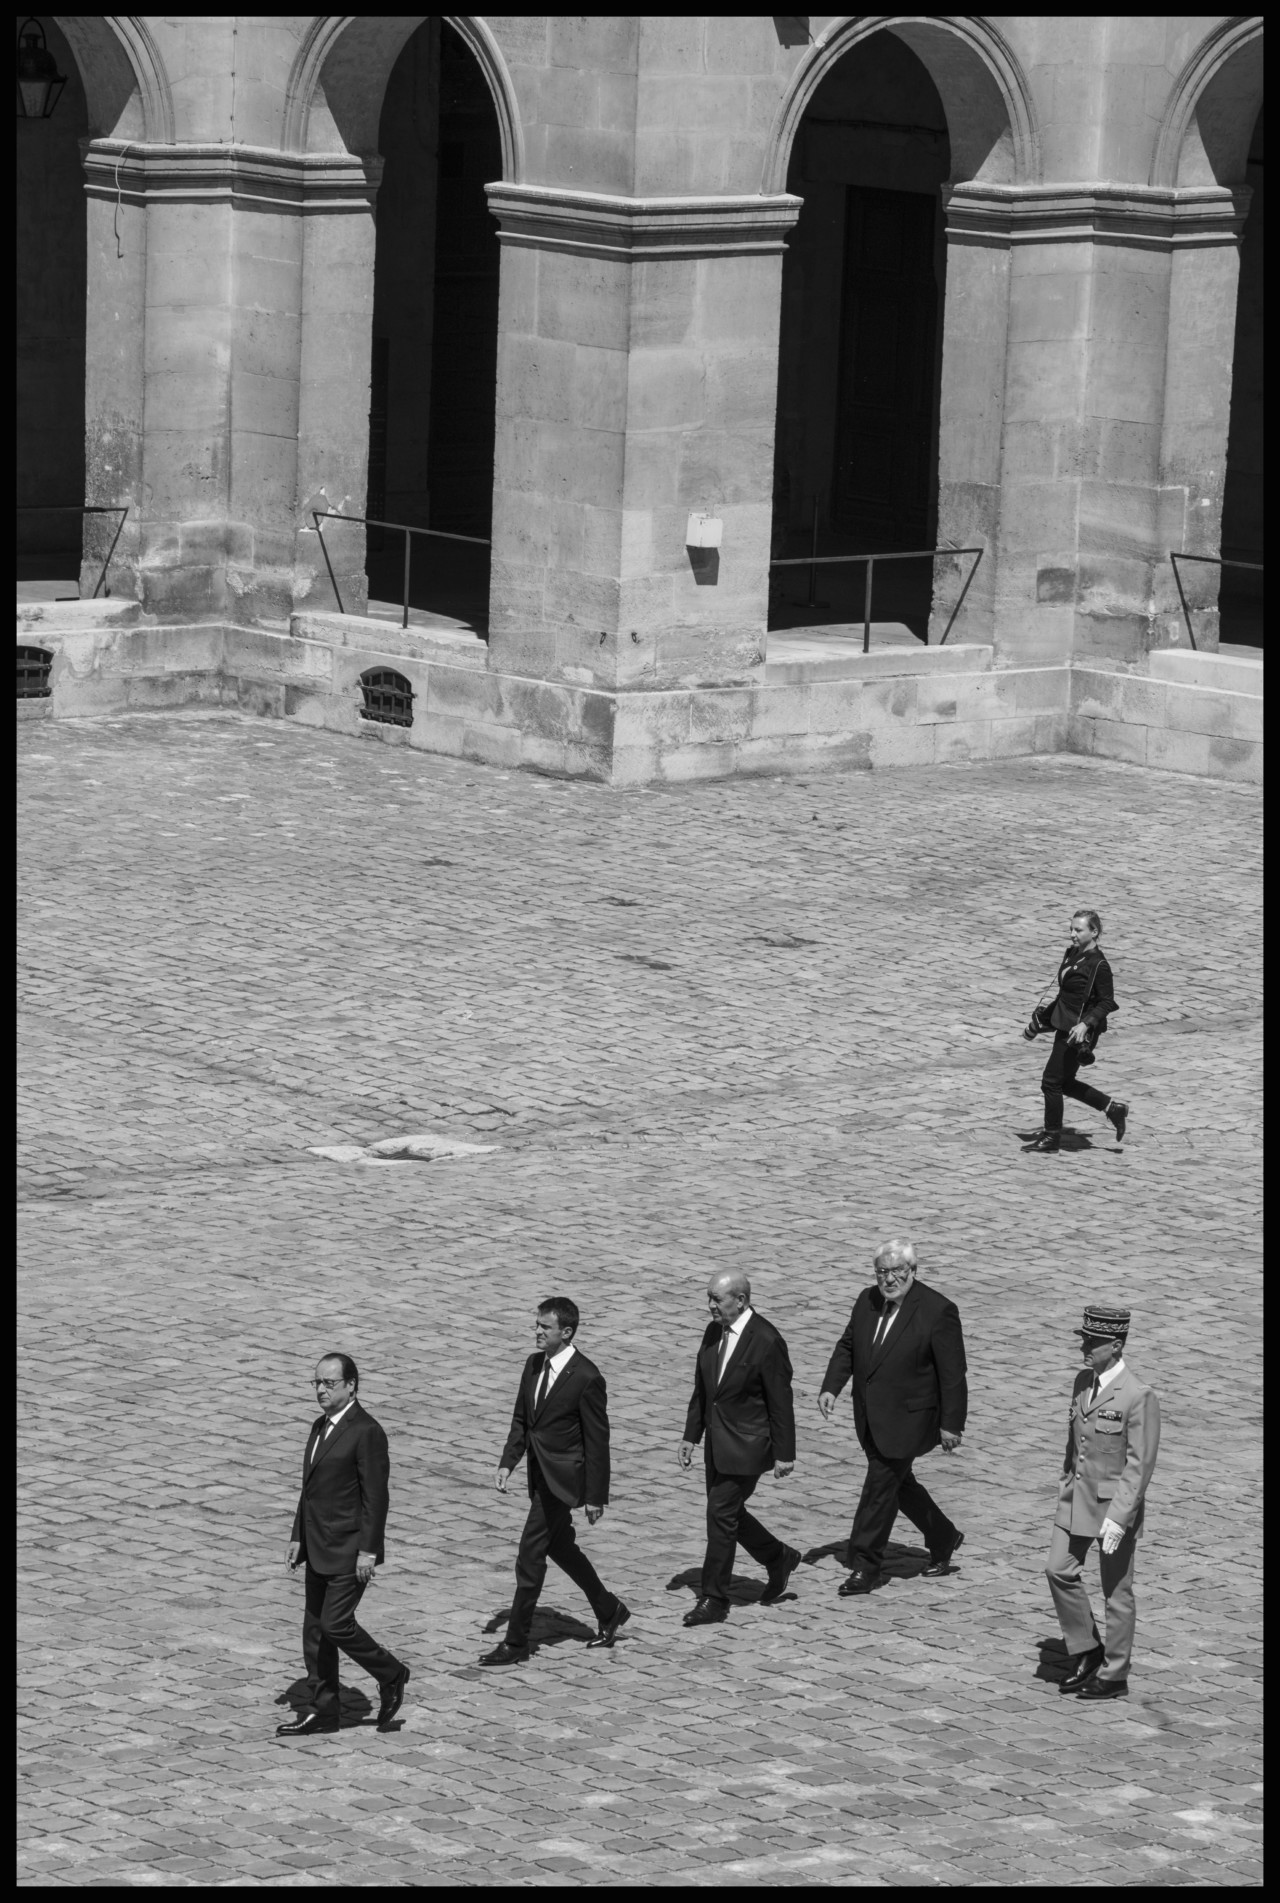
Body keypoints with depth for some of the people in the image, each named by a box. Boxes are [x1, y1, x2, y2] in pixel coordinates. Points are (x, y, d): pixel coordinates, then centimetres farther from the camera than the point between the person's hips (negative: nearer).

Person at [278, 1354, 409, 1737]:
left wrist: (368, 1550, -19)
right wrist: (298, 1537, 15)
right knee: (314, 1628, 9)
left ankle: (391, 1676, 11)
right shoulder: (320, 1427, 12)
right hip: (319, 1548, 9)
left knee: (336, 1624, -10)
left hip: (349, 1549, -9)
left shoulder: (366, 1432, -15)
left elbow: (375, 1496, -17)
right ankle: (323, 1710, 15)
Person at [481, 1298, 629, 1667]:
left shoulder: (587, 1378, -19)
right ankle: (609, 1611, 39)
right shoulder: (534, 1364, 4)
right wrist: (507, 1463, -1)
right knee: (559, 1546, 21)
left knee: (530, 1556, -7)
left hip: (562, 1477, -8)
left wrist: (595, 1496, -13)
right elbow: (521, 1420, 12)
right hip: (540, 1473, 8)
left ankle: (516, 1643, 1)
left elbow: (597, 1440, -15)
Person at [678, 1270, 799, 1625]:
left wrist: (784, 1455, -12)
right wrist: (690, 1436, 10)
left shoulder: (766, 1342, -19)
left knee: (721, 1515, -6)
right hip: (717, 1443, 8)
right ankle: (779, 1559, 36)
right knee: (728, 1513, 15)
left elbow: (780, 1402, -14)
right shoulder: (713, 1332, 4)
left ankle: (714, 1601, 2)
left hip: (746, 1445, -8)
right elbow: (701, 1390, 13)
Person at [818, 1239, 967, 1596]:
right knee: (897, 1483, 19)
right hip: (871, 1417, 7)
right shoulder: (867, 1301, 3)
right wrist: (830, 1387, -1)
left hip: (906, 1419, -7)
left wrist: (951, 1425, -14)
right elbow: (847, 1346, 14)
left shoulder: (938, 1311, -17)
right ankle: (944, 1538, 39)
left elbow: (952, 1374, -14)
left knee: (880, 1488, -5)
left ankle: (865, 1568, 4)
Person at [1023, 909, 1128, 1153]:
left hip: (1077, 1031, -9)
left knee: (1052, 1082, -2)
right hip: (1064, 1024, 9)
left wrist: (1086, 1023, -28)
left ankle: (1052, 1137, 14)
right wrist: (1046, 1015, 20)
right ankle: (1113, 1108, 29)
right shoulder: (1072, 954, 8)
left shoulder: (1098, 965, -18)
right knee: (1064, 1082, 16)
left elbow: (1108, 1002, -17)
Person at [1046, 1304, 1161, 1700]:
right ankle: (1087, 1652, 22)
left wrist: (1118, 1517, -23)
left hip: (1116, 1503, -7)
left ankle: (1114, 1676, 16)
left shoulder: (1138, 1396, -20)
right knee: (1059, 1570, 6)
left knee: (1116, 1593, 5)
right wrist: (1067, 1484, 18)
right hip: (1078, 1497, 7)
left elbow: (1140, 1465, -20)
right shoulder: (1083, 1381, 4)